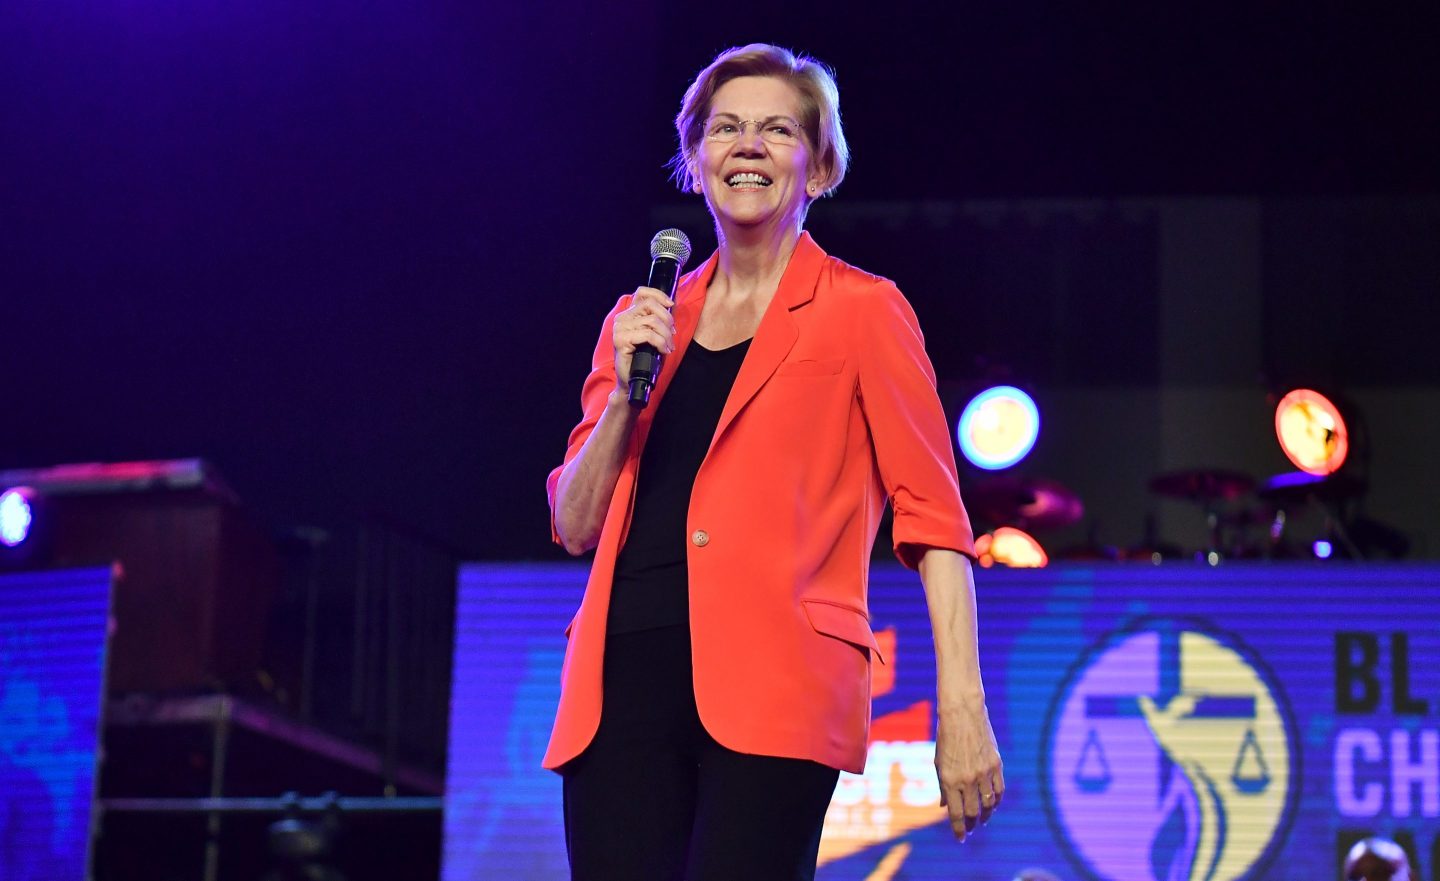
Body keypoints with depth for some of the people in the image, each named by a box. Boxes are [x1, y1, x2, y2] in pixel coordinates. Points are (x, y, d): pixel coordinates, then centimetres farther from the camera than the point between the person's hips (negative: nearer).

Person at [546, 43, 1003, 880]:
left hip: (771, 685, -4)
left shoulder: (860, 311, 6)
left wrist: (962, 707, -10)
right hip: (626, 681, 4)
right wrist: (625, 393, 0)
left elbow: (932, 519, 0)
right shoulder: (642, 322, 19)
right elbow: (576, 525, 16)